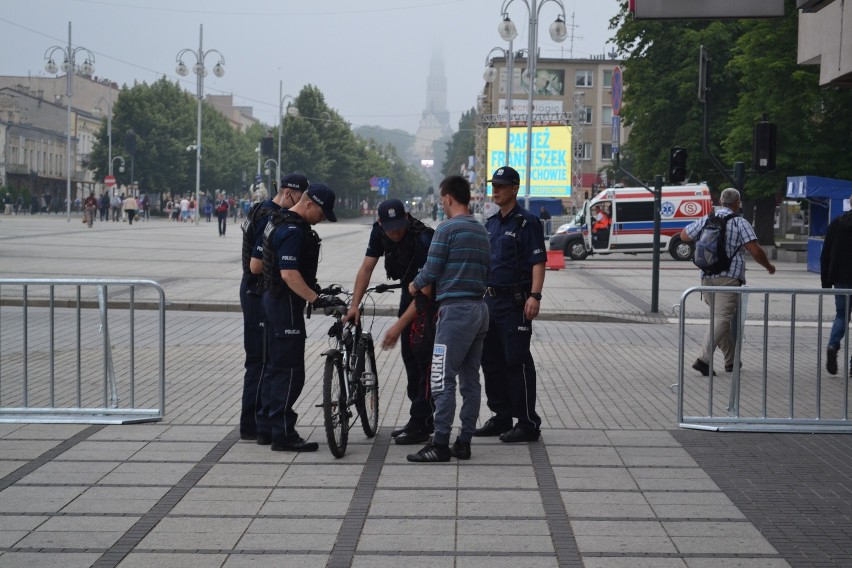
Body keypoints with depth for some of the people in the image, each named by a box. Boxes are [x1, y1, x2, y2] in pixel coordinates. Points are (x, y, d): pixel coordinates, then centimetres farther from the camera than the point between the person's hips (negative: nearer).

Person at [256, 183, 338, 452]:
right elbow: (289, 273, -28)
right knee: (290, 370, -7)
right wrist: (315, 299, -29)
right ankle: (283, 434, -5)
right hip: (287, 303, -11)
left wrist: (314, 290, 27)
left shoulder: (279, 222, 13)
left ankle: (265, 427, 23)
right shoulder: (293, 231, -20)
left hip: (274, 300, 11)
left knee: (275, 366, 16)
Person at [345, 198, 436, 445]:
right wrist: (354, 305, -20)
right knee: (409, 357, 8)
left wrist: (398, 326, -37)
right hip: (409, 291, 7)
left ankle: (422, 425, -10)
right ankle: (418, 419, 16)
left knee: (425, 359, -11)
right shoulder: (379, 232, -12)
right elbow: (366, 268, -8)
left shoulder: (423, 240, -33)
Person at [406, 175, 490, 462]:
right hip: (479, 309, 8)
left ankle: (440, 444, -8)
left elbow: (431, 271, -12)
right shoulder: (481, 231, 15)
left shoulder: (447, 228, -9)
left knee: (443, 379, -7)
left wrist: (415, 285, 9)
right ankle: (464, 443, 12)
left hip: (455, 309, -8)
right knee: (470, 380, 9)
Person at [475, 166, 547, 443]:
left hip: (515, 302, -8)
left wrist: (535, 296, -24)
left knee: (517, 362, -7)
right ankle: (502, 417, 21)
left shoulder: (527, 222, -8)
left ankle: (528, 423, -2)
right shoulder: (491, 223, 16)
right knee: (491, 361, 12)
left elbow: (538, 262, -14)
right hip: (491, 299, 9)